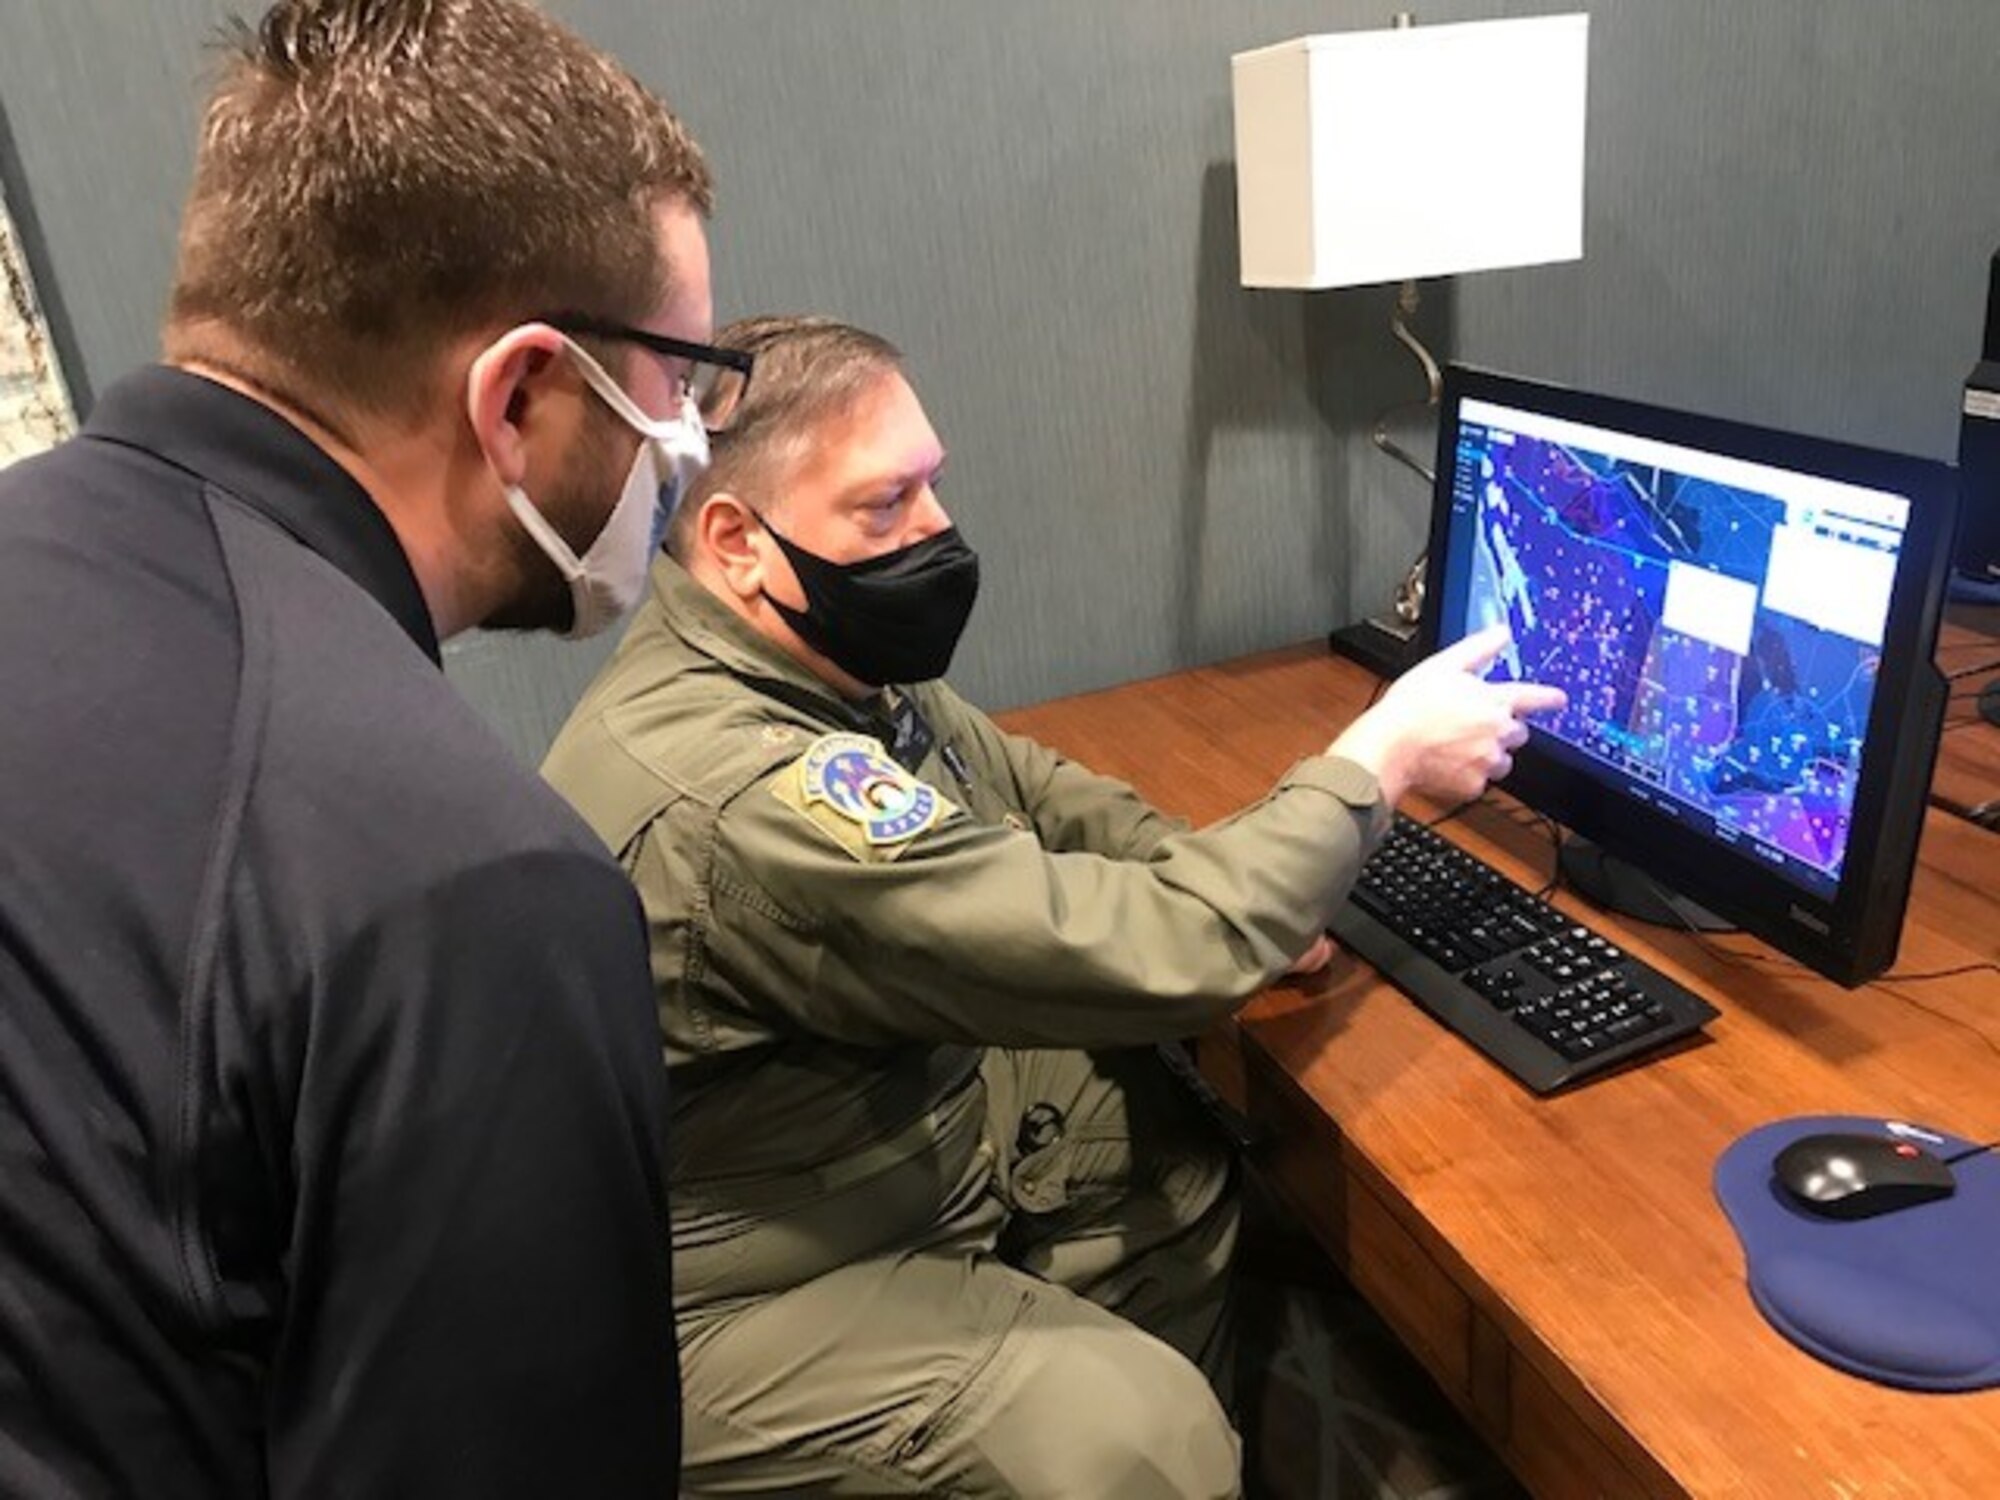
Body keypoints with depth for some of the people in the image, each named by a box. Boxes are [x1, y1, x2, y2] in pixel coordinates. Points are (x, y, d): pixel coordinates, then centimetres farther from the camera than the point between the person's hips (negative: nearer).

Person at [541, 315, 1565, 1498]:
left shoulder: (820, 660, -5)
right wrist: (1378, 762, -20)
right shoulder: (741, 792, -36)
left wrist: (1224, 891, -8)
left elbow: (1026, 787, 9)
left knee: (1226, 1158, 10)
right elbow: (1141, 959, -33)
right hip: (757, 1291, -9)